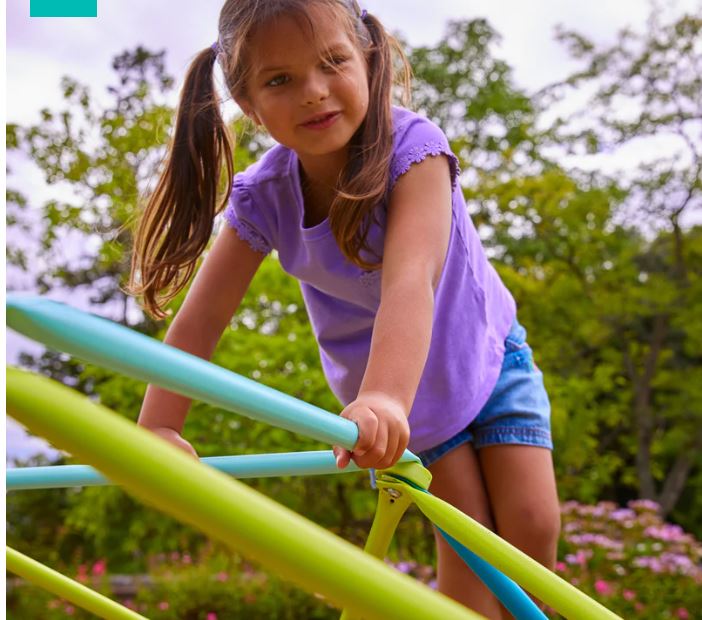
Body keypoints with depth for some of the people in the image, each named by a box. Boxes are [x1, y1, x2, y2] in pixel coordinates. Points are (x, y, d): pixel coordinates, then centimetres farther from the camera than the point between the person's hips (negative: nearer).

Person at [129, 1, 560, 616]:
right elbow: (203, 314, -19)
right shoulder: (264, 197, -21)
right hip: (401, 403, 2)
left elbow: (409, 279, -47)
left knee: (531, 522, -10)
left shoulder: (411, 147, -31)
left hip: (486, 355, -1)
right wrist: (158, 426, -31)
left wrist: (383, 399, -62)